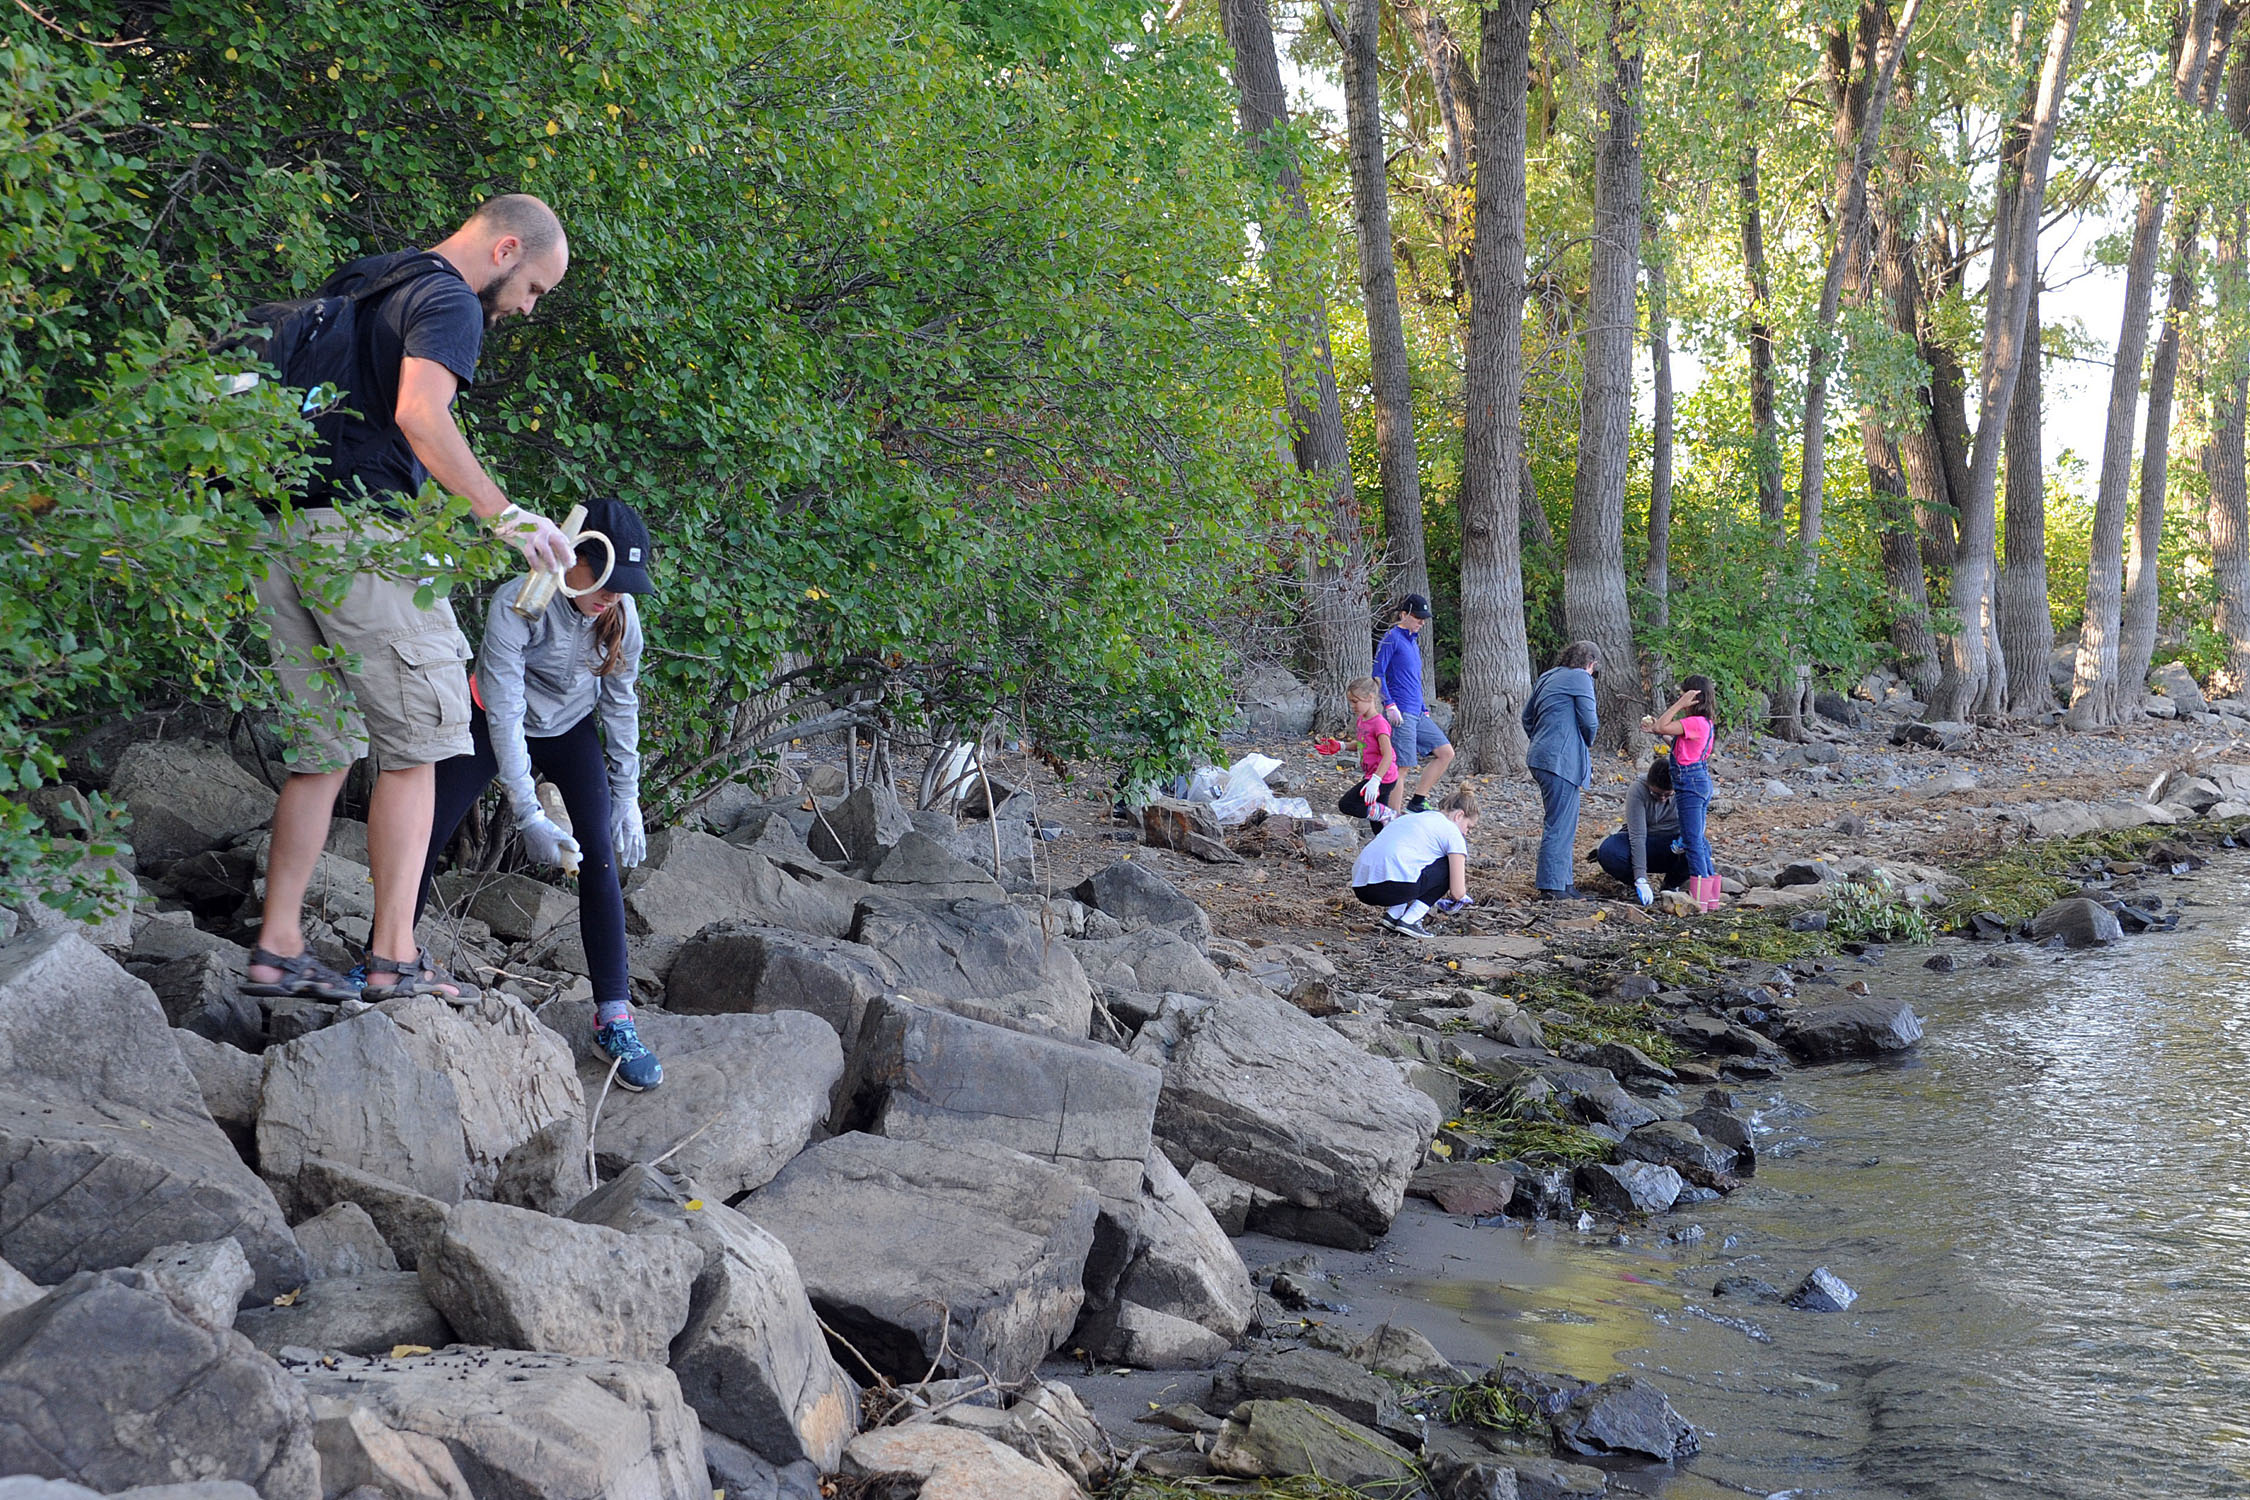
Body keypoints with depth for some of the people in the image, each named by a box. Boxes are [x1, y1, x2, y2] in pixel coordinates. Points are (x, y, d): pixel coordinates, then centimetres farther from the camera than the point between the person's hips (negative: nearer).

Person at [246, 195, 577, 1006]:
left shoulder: (353, 283, 24)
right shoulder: (449, 301, -5)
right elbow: (420, 416, -22)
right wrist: (506, 515, -19)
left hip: (283, 534, 8)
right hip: (362, 533, -8)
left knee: (321, 751, 12)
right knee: (413, 746, -1)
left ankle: (277, 948, 8)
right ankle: (394, 957, -4)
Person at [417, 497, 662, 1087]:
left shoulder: (623, 613, -23)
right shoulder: (517, 603, -35)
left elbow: (621, 706, -7)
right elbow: (504, 713, -33)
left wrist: (627, 798, -5)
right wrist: (528, 816, -37)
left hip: (570, 733, 2)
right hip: (495, 726, -2)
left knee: (600, 853, -15)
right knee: (427, 837, -7)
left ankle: (613, 1017, -16)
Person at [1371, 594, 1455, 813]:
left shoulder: (1413, 641, 20)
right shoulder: (1392, 638, -6)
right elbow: (1378, 674, -12)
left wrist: (1424, 709, 23)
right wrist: (1390, 705, -19)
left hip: (1417, 713, 9)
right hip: (1401, 713, -9)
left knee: (1446, 752, 6)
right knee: (1402, 765, -9)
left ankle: (1417, 803, 9)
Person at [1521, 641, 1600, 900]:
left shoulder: (1547, 678, 18)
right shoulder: (1580, 678, -6)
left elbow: (1527, 716, 22)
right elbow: (1588, 721, -8)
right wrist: (1587, 745, 11)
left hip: (1542, 757, 9)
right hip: (1563, 760, -9)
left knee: (1563, 823, 17)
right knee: (1560, 825, -6)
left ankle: (1563, 881, 22)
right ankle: (1552, 887, -5)